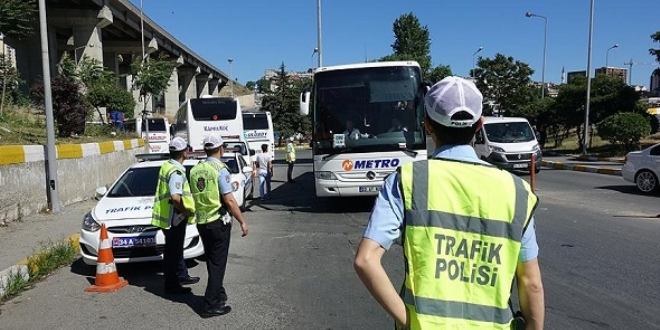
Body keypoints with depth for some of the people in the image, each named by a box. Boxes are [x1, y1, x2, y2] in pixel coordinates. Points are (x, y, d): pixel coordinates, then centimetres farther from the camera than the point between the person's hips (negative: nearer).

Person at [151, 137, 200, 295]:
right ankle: (171, 285, 12)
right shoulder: (176, 171, -22)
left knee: (176, 249, 21)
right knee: (173, 251, 1)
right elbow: (175, 197, -33)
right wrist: (187, 212, -18)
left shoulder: (166, 166, 8)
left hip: (166, 216, 10)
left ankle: (182, 276, 36)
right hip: (174, 217, -10)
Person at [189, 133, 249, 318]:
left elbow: (194, 196, 10)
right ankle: (211, 305, 4)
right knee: (218, 263, 2)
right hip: (218, 222, -7)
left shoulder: (195, 170, 6)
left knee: (211, 261, 20)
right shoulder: (220, 169, -14)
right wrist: (242, 221, -12)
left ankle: (218, 293, 35)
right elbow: (229, 200, -18)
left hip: (201, 222, 7)